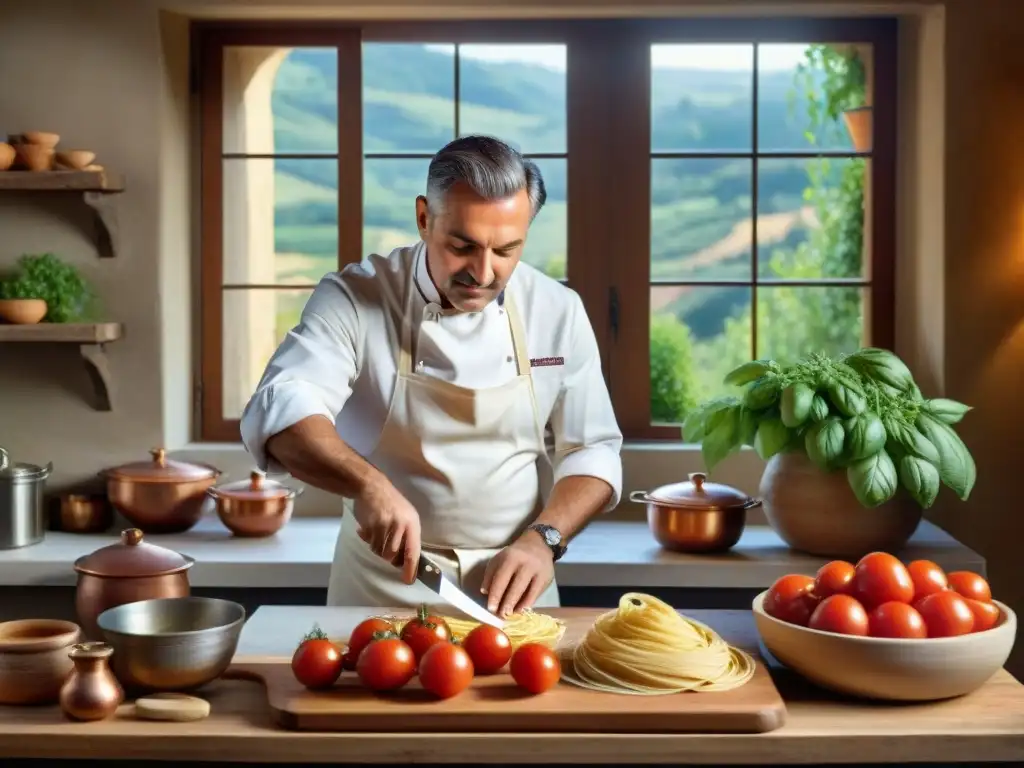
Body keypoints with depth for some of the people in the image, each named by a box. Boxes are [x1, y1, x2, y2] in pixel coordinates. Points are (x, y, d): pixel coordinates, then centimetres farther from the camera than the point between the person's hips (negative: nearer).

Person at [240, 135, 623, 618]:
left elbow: (593, 452, 3)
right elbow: (280, 412, -21)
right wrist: (368, 483, -37)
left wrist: (543, 539, -13)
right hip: (383, 583, -1)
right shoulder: (355, 298, -9)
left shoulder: (558, 312, -1)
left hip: (510, 584, 1)